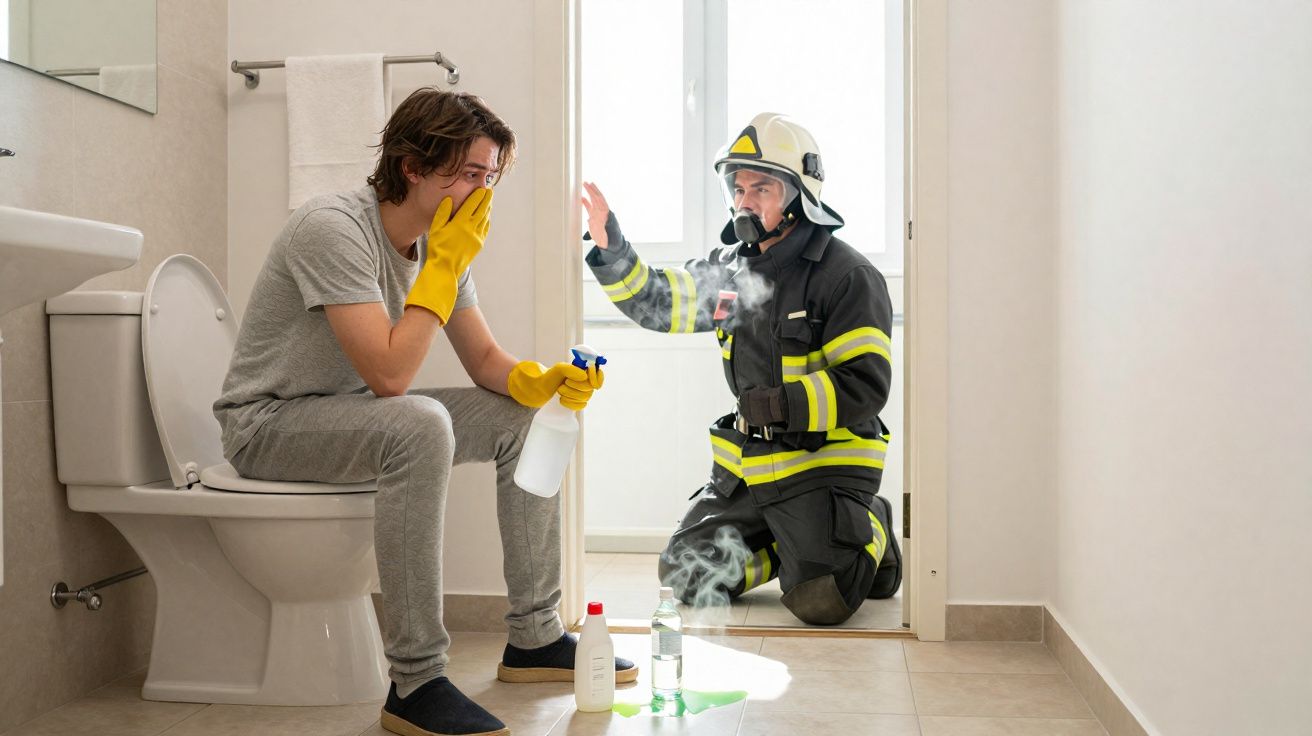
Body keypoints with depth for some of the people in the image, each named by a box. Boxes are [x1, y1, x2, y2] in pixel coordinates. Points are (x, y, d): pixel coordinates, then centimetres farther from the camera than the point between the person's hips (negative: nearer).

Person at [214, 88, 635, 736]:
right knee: (420, 425, -36)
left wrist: (540, 381, -15)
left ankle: (535, 638, 4)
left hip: (355, 414, 8)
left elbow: (485, 360, 6)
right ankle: (416, 683, -29)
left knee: (524, 416, -2)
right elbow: (390, 374, -32)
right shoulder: (333, 228, -24)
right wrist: (445, 265, -25)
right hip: (268, 422, -8)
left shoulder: (443, 243, 1)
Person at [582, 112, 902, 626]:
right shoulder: (732, 268, 8)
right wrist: (609, 247, -8)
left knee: (819, 602, -15)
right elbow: (657, 302, 7)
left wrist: (779, 404, -25)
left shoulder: (846, 275, -13)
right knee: (686, 576, 5)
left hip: (824, 460, -6)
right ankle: (795, 540, 23)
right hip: (745, 467, 7)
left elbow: (865, 386, -18)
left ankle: (871, 531, 16)